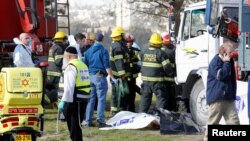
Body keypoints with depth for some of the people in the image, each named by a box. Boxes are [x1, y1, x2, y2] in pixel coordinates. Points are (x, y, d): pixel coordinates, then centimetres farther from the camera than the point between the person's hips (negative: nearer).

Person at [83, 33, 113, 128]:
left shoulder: (88, 51, 10)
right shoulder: (103, 51, -8)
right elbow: (107, 66, -13)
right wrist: (112, 78, -11)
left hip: (90, 77, 6)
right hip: (100, 77, -6)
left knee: (91, 99, 11)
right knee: (101, 99, -3)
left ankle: (88, 121, 11)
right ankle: (100, 121, -7)